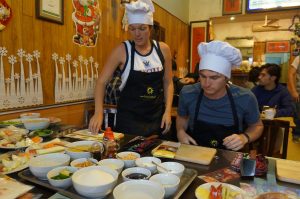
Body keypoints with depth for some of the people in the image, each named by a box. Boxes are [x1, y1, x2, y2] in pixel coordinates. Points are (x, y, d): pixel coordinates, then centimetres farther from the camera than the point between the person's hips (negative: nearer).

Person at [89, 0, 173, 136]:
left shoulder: (163, 49, -2)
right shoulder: (122, 50, -10)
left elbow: (168, 83, 5)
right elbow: (101, 81, -9)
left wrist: (167, 111, -5)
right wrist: (99, 112, -22)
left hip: (157, 114, 3)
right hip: (129, 116, -3)